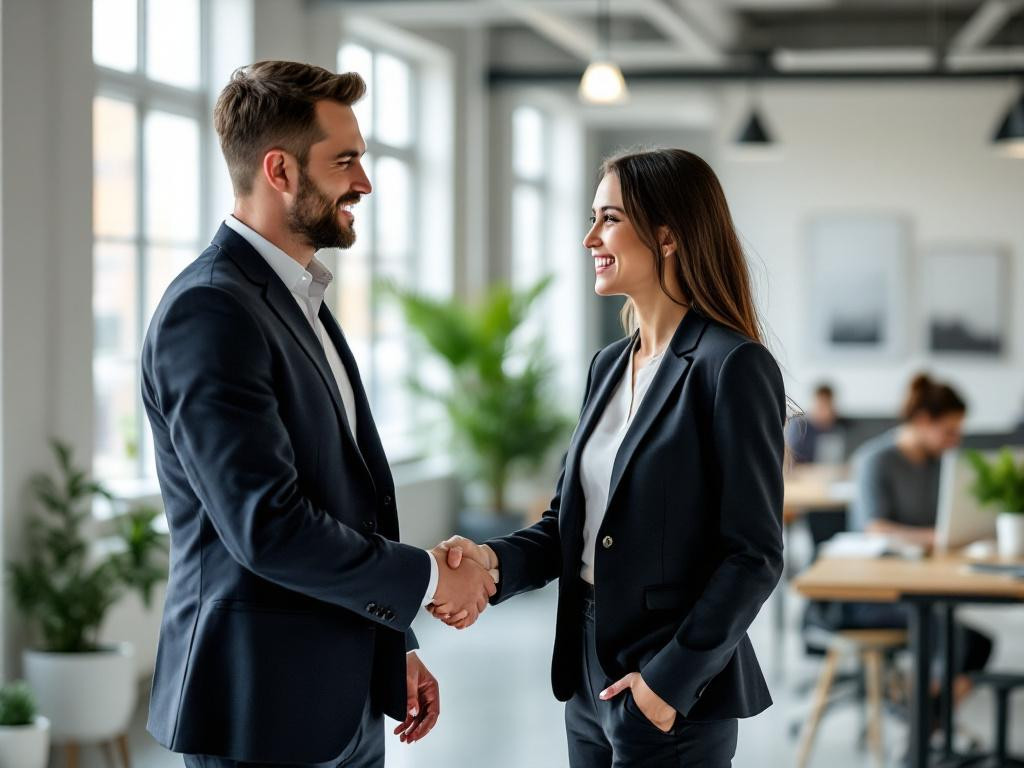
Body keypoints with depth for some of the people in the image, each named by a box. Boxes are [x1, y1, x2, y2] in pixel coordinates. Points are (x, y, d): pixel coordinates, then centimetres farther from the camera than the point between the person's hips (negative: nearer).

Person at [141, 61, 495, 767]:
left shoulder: (301, 304, 15)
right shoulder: (209, 311, -17)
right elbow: (267, 526, -24)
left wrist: (396, 647, 16)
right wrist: (429, 576, -12)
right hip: (264, 711, -9)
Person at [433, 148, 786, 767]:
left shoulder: (732, 367, -13)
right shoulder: (609, 366, 10)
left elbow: (756, 555, -15)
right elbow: (570, 525, 11)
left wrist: (675, 677, -18)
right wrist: (494, 560, -8)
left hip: (674, 693, -7)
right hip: (589, 682, 7)